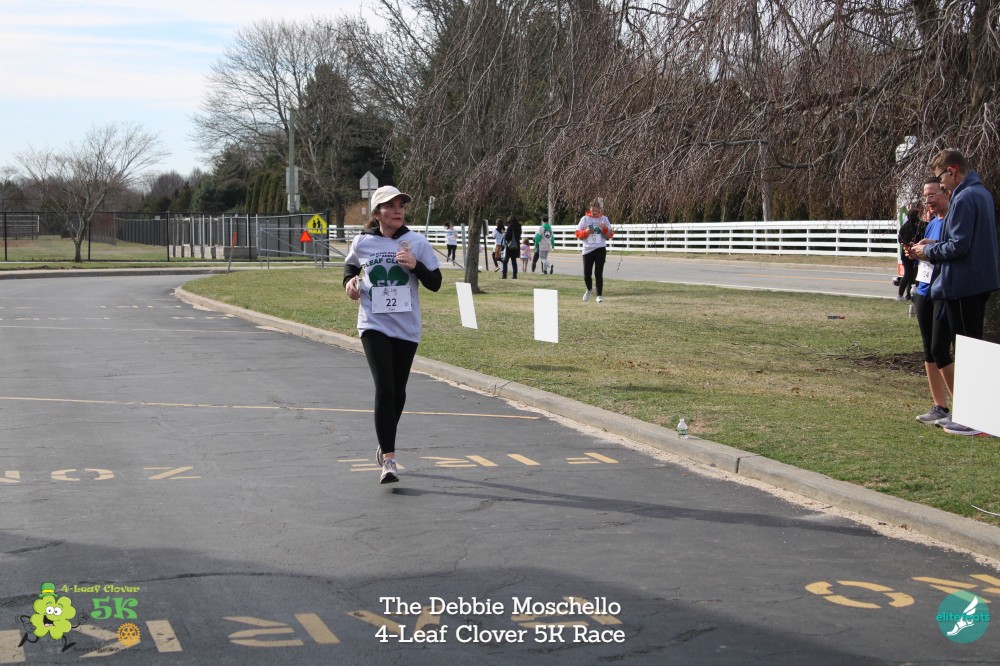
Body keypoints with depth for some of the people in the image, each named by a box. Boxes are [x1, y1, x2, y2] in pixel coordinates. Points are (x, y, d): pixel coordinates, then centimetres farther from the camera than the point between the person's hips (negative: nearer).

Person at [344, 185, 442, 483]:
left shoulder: (417, 242, -2)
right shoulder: (362, 242, -1)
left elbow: (435, 283, -2)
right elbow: (351, 265, 21)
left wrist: (415, 265, -19)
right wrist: (350, 280, 0)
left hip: (406, 328, 2)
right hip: (373, 325, -2)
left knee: (397, 392, 13)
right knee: (384, 388, -16)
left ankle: (386, 445, 37)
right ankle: (388, 459, -15)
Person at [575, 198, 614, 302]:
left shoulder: (604, 219, 6)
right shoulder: (585, 219, 4)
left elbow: (610, 235, 7)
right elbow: (578, 234, 3)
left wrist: (605, 229, -13)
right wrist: (586, 232, -15)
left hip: (600, 249, -1)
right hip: (588, 249, 1)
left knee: (598, 273, -6)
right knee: (587, 274, 2)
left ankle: (599, 295, -1)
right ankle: (589, 289, 31)